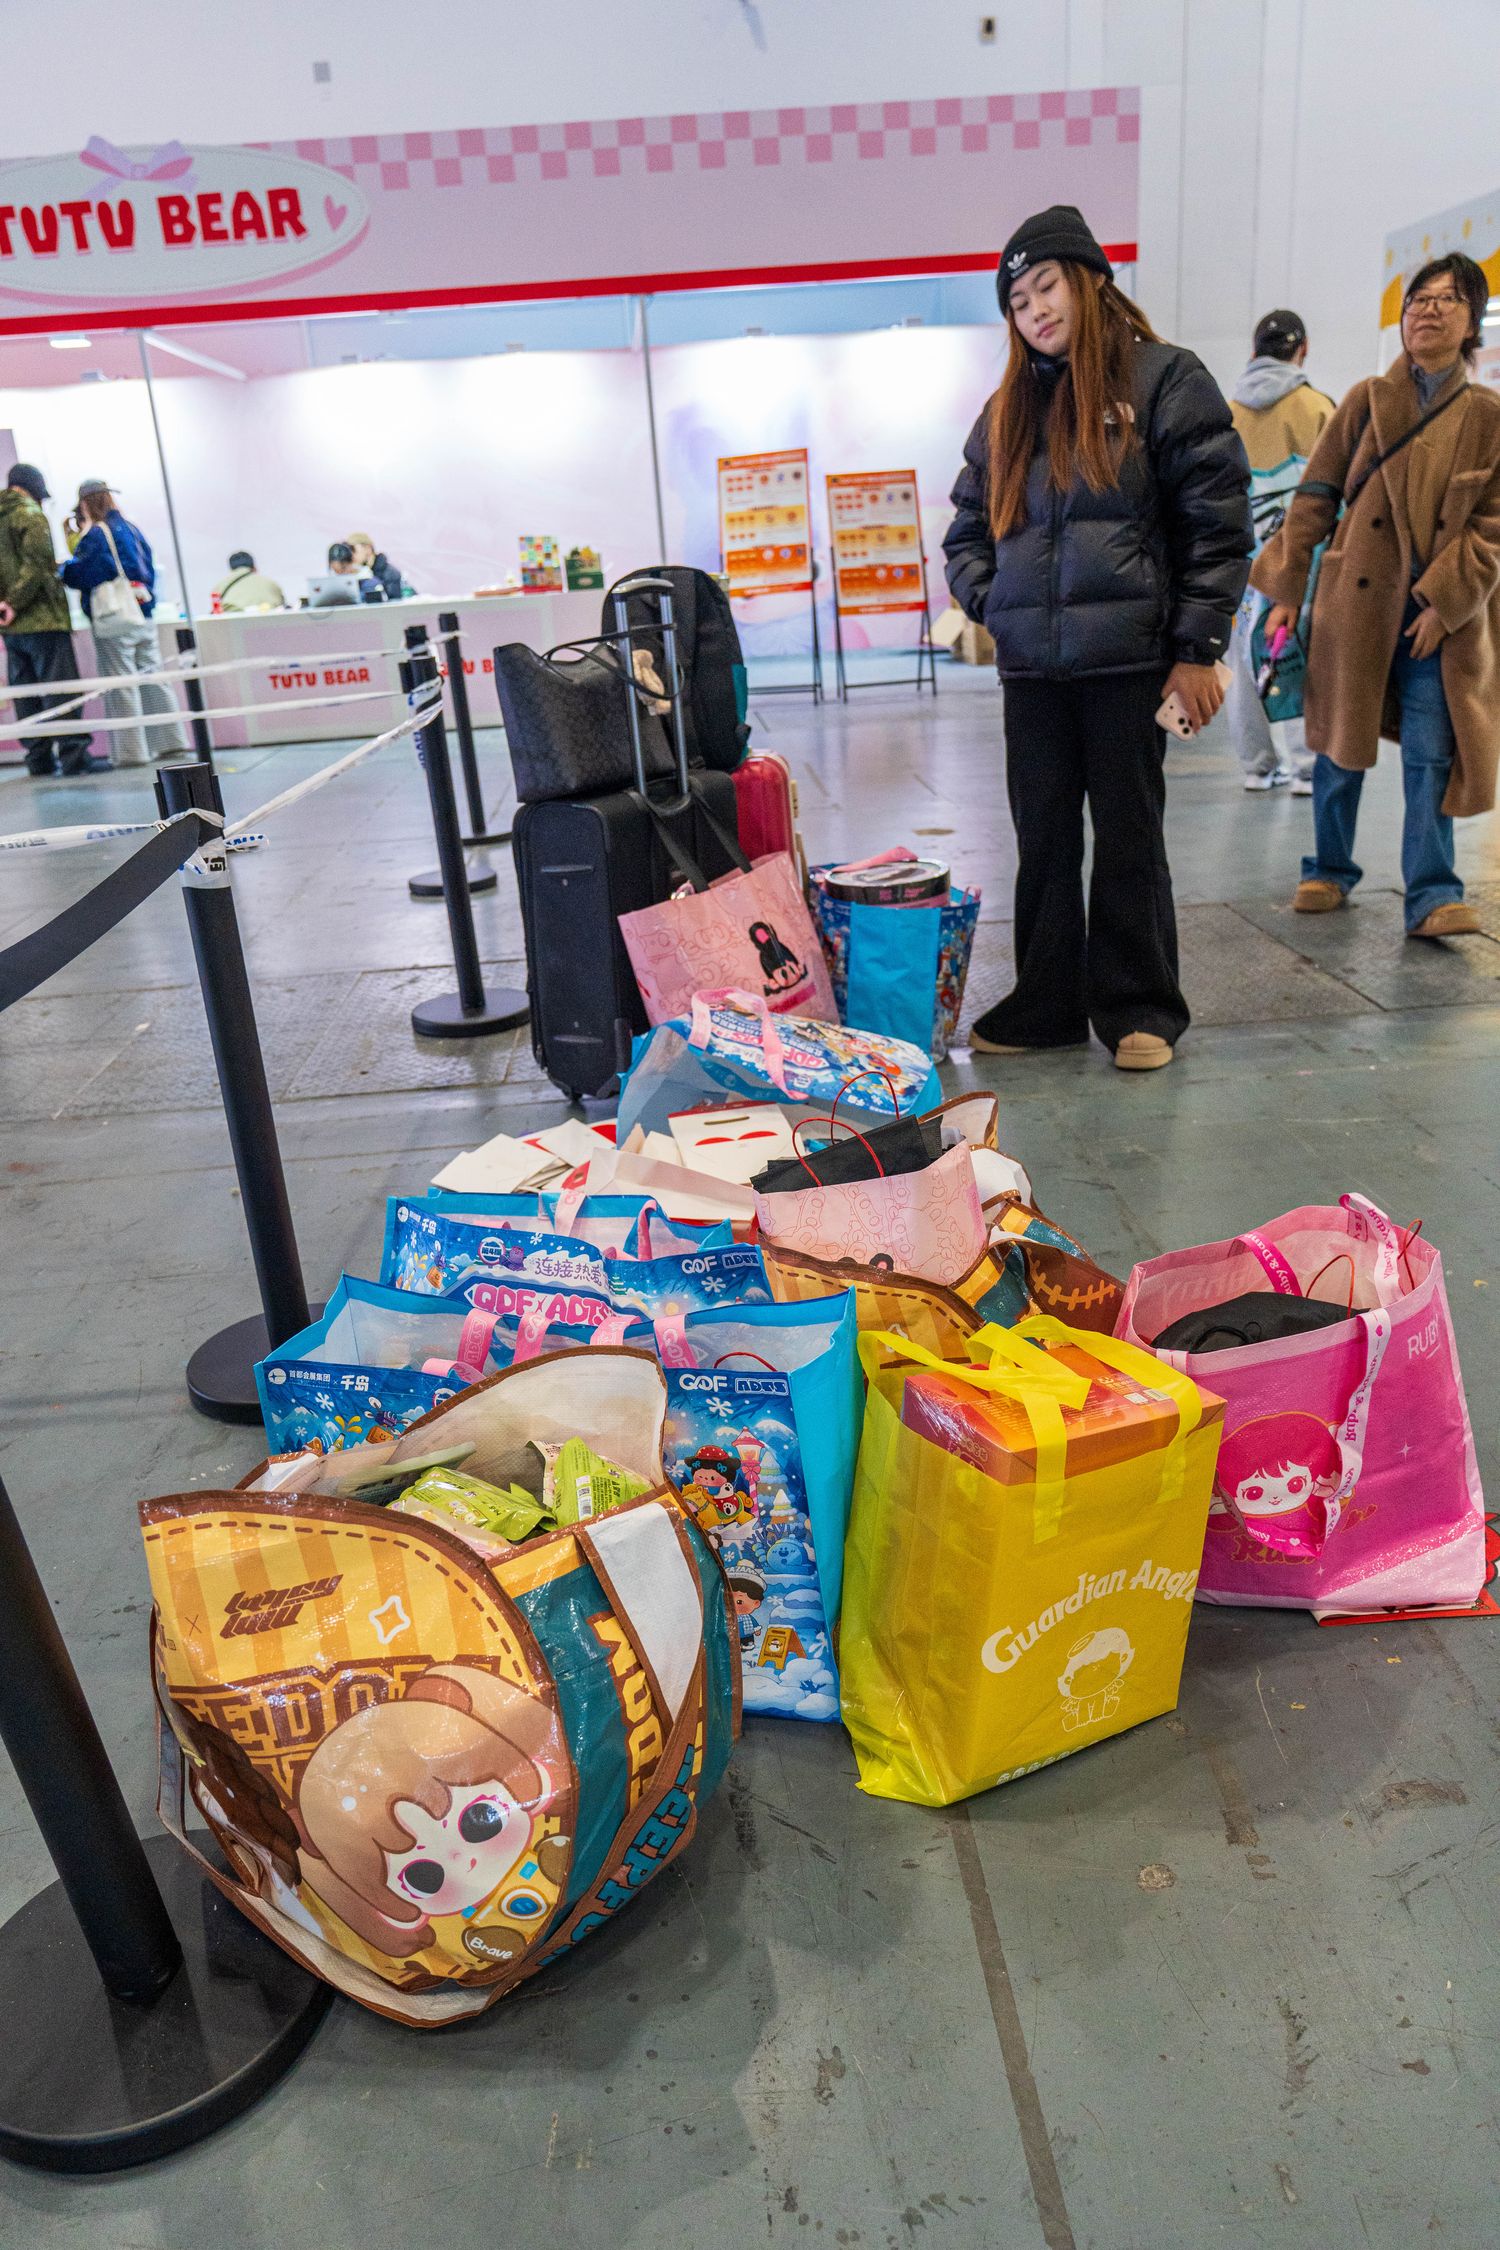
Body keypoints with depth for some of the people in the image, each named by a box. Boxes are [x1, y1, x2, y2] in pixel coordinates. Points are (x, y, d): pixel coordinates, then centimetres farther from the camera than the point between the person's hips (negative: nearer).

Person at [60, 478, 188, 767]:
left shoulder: (95, 535, -9)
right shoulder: (132, 529, 14)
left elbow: (80, 574, -13)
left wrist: (63, 568, 5)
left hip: (113, 621, -7)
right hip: (143, 615, 7)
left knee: (121, 686, -4)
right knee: (151, 679, 10)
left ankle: (132, 751, -3)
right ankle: (171, 741, 9)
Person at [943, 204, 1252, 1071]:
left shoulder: (1165, 379, 0)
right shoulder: (1010, 408, 16)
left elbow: (1218, 520, -4)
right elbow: (969, 525, 22)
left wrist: (1198, 649, -9)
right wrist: (986, 598, 2)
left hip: (1129, 658, -5)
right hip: (1031, 666, 5)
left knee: (1129, 837, 3)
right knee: (1044, 839, 8)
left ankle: (1139, 1009, 15)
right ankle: (1046, 1004, 19)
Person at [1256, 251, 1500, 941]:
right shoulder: (1366, 400, 5)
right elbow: (1316, 495, 3)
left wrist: (1444, 600, -12)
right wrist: (1285, 587, -3)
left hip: (1443, 609, 0)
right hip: (1356, 598, 0)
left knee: (1431, 754, -6)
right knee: (1341, 742, 7)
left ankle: (1432, 897, -5)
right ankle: (1329, 871, 22)